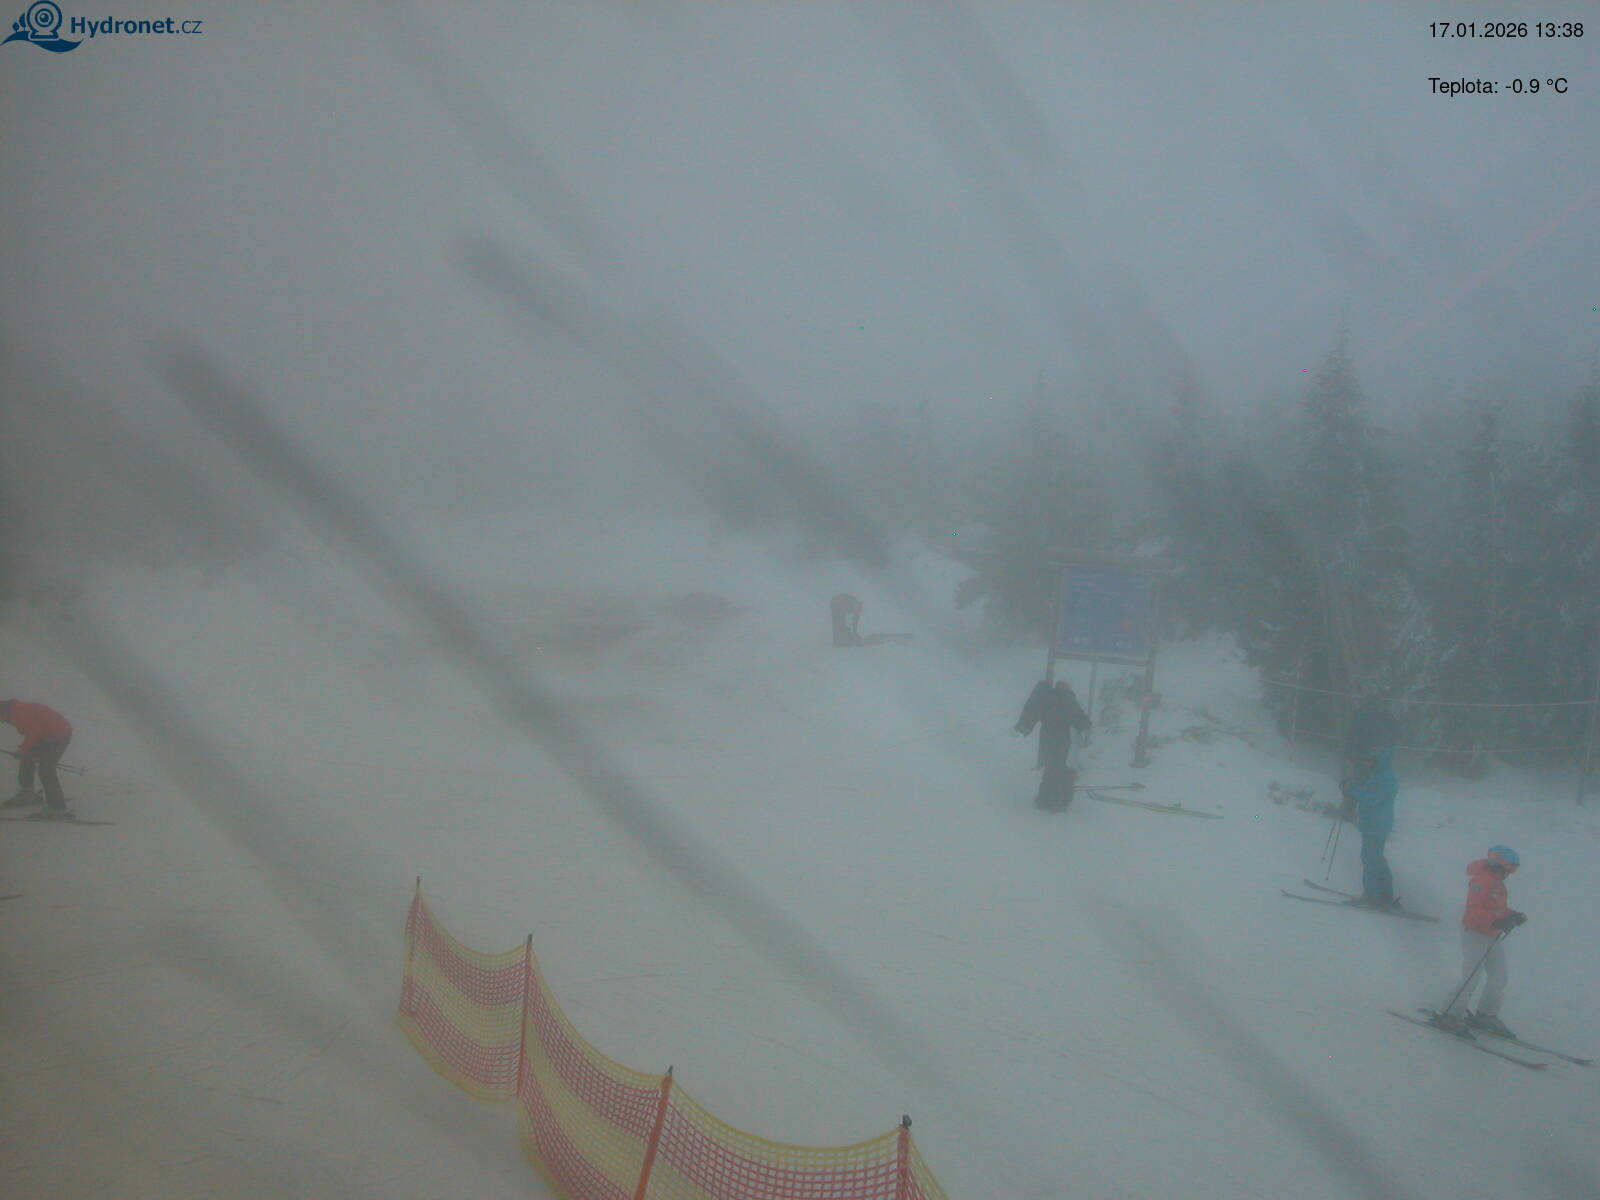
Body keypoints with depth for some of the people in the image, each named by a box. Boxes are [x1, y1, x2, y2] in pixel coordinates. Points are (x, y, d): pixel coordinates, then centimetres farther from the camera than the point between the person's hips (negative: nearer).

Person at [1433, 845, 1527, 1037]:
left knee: (1498, 978, 11)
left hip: (1494, 937, 10)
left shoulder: (1496, 881, 11)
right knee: (1471, 978, -10)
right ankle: (1449, 1015, 0)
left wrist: (1512, 916, 2)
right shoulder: (1481, 881, -20)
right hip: (1475, 935, -10)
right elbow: (1474, 912, -27)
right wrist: (1498, 921, -35)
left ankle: (1486, 1015, 25)